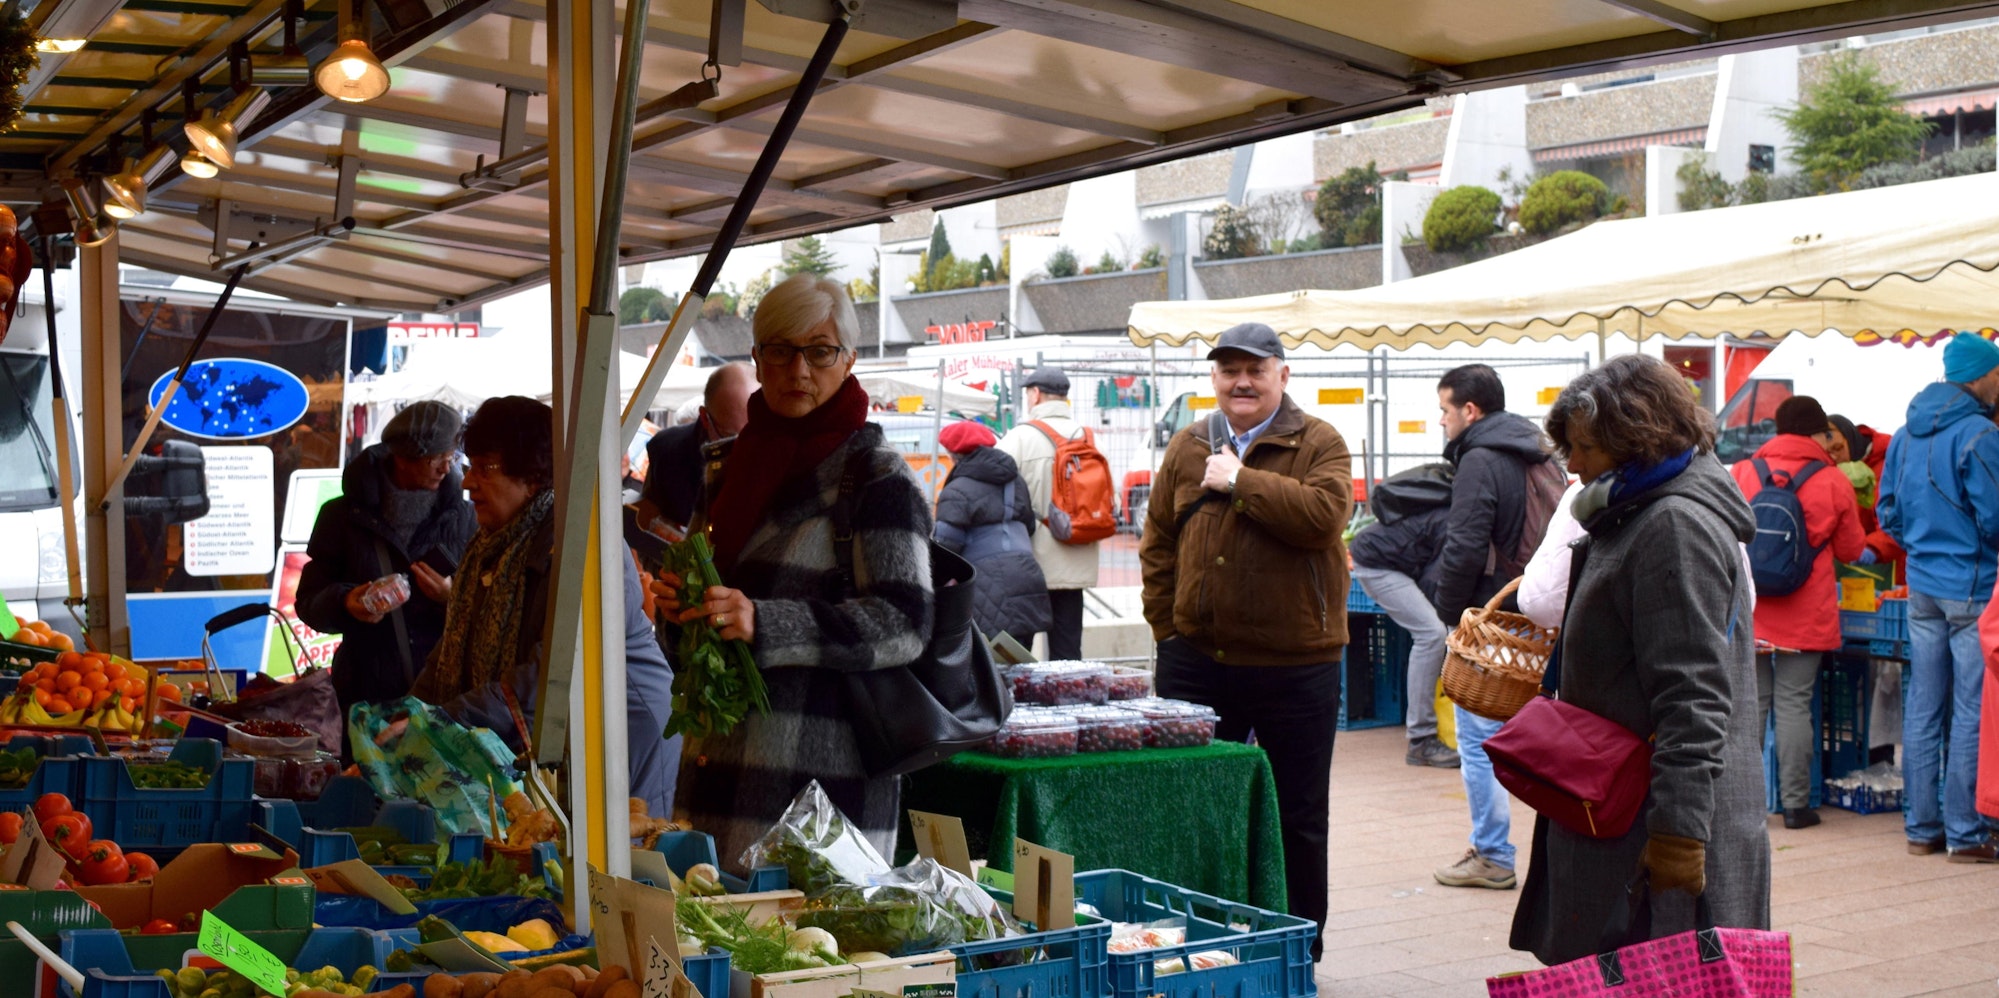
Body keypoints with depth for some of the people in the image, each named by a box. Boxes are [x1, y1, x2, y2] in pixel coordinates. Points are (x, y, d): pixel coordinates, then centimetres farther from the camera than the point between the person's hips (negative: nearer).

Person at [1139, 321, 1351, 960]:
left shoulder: (1319, 445, -2)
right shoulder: (1188, 448, 9)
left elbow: (1323, 513, -22)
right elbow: (1158, 544, 12)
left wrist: (1241, 481, -16)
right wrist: (1166, 625, 6)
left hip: (1295, 665, -3)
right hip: (1196, 661, 3)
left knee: (1299, 817, 8)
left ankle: (1300, 948, 22)